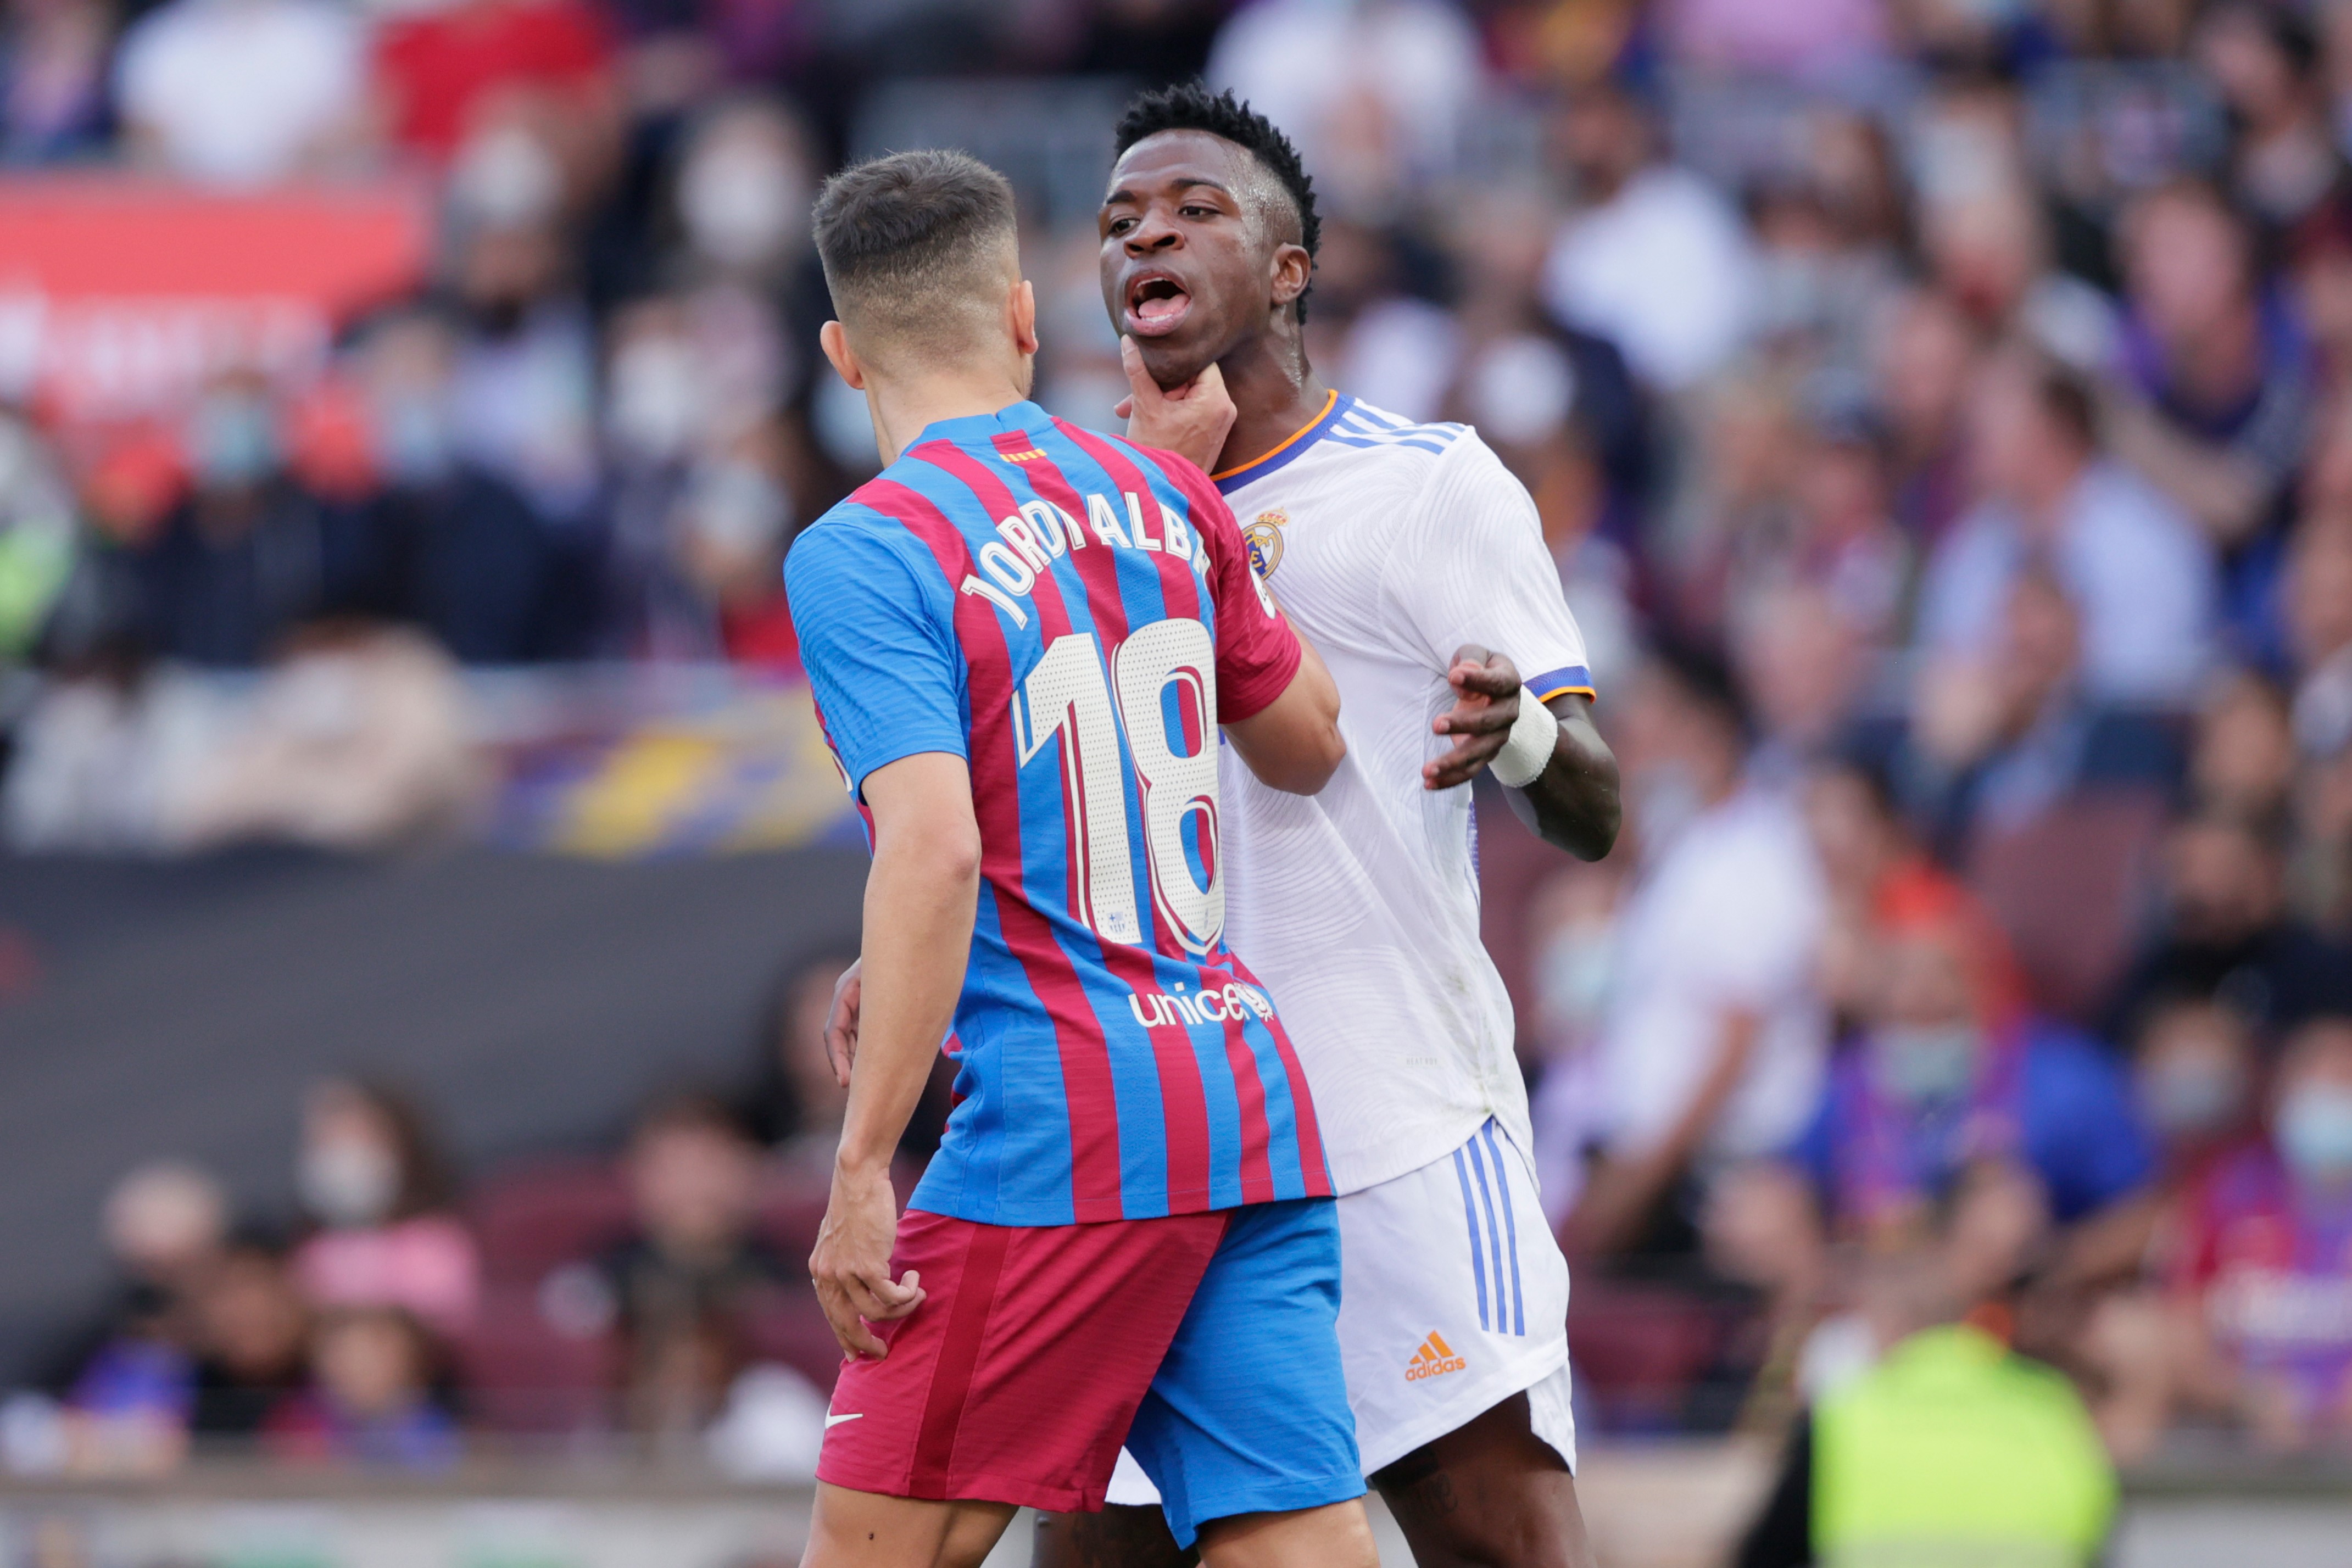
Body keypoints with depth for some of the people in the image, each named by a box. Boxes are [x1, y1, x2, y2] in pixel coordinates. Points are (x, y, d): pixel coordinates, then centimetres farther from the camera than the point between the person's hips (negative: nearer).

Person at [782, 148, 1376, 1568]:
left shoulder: (862, 556, -8)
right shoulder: (1161, 496, 12)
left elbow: (936, 854, -20)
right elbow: (1306, 747, 27)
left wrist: (863, 1165, -19)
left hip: (1063, 1131, -6)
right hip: (1254, 1100, 6)